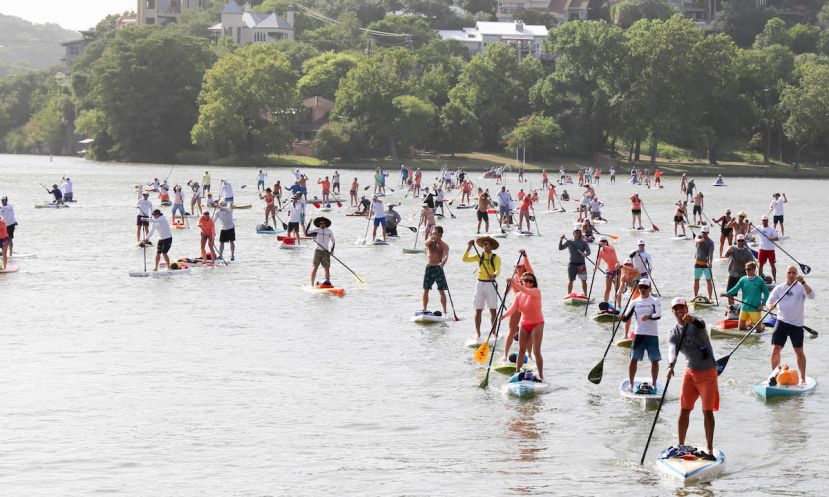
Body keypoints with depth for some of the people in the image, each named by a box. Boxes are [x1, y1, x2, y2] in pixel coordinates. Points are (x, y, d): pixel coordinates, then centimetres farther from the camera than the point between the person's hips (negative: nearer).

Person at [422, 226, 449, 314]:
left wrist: (442, 262, -41)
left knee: (441, 290, -3)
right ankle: (424, 310, 15)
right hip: (429, 267, 3)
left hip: (438, 268, -3)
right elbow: (427, 243, -20)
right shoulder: (430, 242, 5)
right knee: (425, 289, 6)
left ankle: (444, 311, 0)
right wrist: (431, 238, -42)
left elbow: (445, 256, -20)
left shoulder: (444, 245, -3)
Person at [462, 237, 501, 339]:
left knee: (493, 311, 0)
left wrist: (494, 275, -38)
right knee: (478, 310, 2)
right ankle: (478, 334, 8)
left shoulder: (496, 258, 0)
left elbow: (498, 270, -16)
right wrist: (468, 248, -8)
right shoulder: (479, 257, 9)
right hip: (480, 284, 2)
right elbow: (465, 259, 2)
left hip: (491, 284, -2)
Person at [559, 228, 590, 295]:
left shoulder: (584, 242, 8)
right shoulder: (569, 242, 10)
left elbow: (588, 251, -3)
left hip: (581, 264, 0)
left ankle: (585, 295, 7)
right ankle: (569, 295, 9)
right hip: (572, 264, 0)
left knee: (584, 280, -2)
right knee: (570, 280, 1)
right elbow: (560, 248, 5)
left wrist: (585, 254, -27)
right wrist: (561, 240, -11)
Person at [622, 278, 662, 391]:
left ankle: (654, 384, 15)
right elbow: (626, 318, 7)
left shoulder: (654, 301, -2)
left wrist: (649, 316, -37)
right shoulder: (635, 302, 8)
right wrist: (622, 317, -17)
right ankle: (631, 383, 9)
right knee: (634, 358, -2)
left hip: (652, 334, -2)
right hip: (639, 334, 2)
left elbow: (658, 315, -18)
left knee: (654, 360, 2)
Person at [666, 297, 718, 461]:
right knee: (684, 410, 3)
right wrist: (671, 366, -41)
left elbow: (701, 325, -36)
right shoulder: (674, 334, 0)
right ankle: (681, 446, 14)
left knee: (707, 411, -3)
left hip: (708, 372, -4)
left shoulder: (695, 323, -10)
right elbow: (672, 350, -20)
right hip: (690, 373, 4)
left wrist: (692, 320, -60)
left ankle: (710, 451, 0)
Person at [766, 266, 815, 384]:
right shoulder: (779, 288, 6)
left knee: (799, 352, 1)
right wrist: (770, 306, -21)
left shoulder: (801, 287, -2)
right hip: (782, 322, 2)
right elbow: (769, 302, 3)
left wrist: (803, 282, -32)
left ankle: (803, 378, 13)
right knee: (775, 350, -3)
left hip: (797, 324, -2)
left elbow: (811, 295, -21)